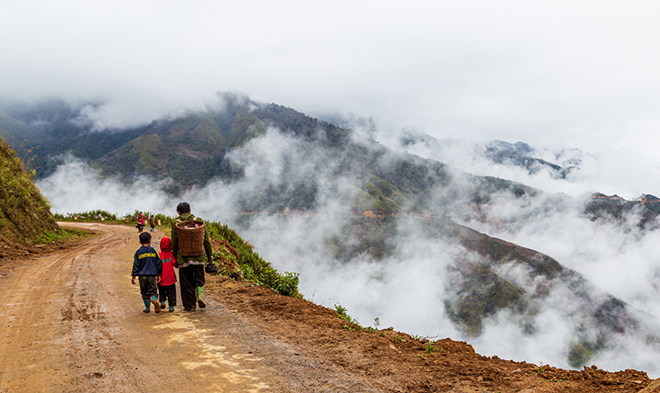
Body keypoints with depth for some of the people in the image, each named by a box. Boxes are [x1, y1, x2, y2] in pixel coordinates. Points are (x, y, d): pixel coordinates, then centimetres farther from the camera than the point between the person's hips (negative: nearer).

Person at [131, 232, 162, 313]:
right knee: (152, 291, 1)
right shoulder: (153, 251, 4)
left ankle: (147, 308, 15)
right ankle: (155, 300, -29)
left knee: (144, 293, 13)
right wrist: (159, 275, 15)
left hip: (142, 276, 0)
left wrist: (133, 276, 4)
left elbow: (135, 265, 0)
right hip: (152, 276, 0)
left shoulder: (138, 252, 1)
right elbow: (159, 264, 6)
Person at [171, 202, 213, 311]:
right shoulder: (199, 221, 2)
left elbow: (174, 243, -1)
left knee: (186, 283, 9)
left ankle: (190, 305, 11)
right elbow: (206, 240, 4)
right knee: (199, 280, 15)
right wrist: (210, 255, 11)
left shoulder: (175, 223, -2)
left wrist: (174, 257, 9)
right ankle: (200, 294, -12)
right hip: (198, 257, 1)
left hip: (183, 257, -1)